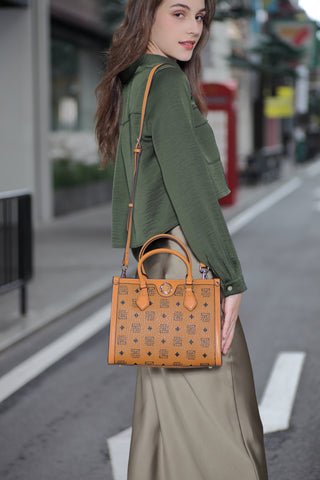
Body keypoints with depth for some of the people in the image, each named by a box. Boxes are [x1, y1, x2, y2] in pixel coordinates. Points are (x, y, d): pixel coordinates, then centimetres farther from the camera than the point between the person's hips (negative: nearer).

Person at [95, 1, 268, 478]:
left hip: (154, 263, 10)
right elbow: (190, 191, -18)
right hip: (187, 264, -10)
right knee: (212, 419, -6)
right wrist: (232, 281, -16)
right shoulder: (165, 81, -12)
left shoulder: (133, 84, 16)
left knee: (170, 412, 13)